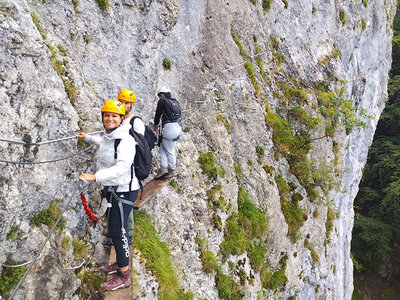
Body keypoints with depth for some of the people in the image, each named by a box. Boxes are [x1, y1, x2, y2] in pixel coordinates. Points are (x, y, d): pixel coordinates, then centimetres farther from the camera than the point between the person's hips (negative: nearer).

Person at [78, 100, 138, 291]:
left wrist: (95, 177, -39)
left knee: (116, 230, -6)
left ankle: (124, 276, 5)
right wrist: (88, 138, 46)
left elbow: (123, 166, -35)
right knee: (113, 227, 17)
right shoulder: (107, 137, 7)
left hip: (124, 191, -9)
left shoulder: (125, 139, -21)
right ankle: (120, 263, 35)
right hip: (111, 189, 9)